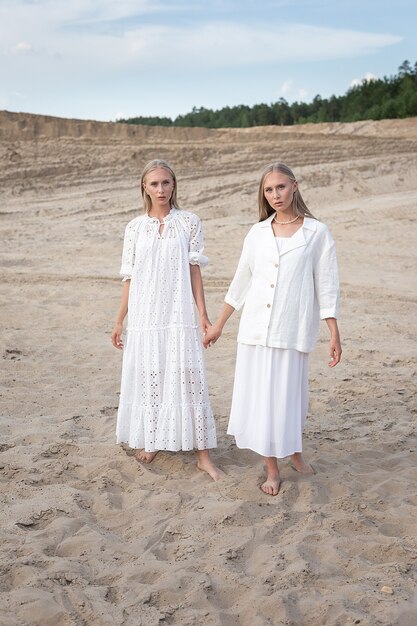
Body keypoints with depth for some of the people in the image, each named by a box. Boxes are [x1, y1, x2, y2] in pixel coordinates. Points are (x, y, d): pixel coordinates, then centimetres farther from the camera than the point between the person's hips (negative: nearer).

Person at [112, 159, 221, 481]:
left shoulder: (189, 222, 2)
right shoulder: (135, 227, 5)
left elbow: (194, 270, 1)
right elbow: (129, 277, 8)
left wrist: (203, 314, -3)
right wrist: (119, 321, 8)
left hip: (179, 315, -2)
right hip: (144, 316, 2)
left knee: (189, 378, -3)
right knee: (147, 378, 8)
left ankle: (203, 454, 4)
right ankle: (150, 441, 27)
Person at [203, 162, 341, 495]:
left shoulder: (317, 233, -1)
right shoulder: (257, 233, 7)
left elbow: (326, 286, -1)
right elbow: (240, 283, 13)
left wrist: (334, 334, -3)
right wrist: (218, 324, 16)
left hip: (293, 330, -3)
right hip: (255, 328, 3)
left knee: (289, 392, 6)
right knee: (260, 395, 6)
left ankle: (295, 451, 34)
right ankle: (272, 469, 20)